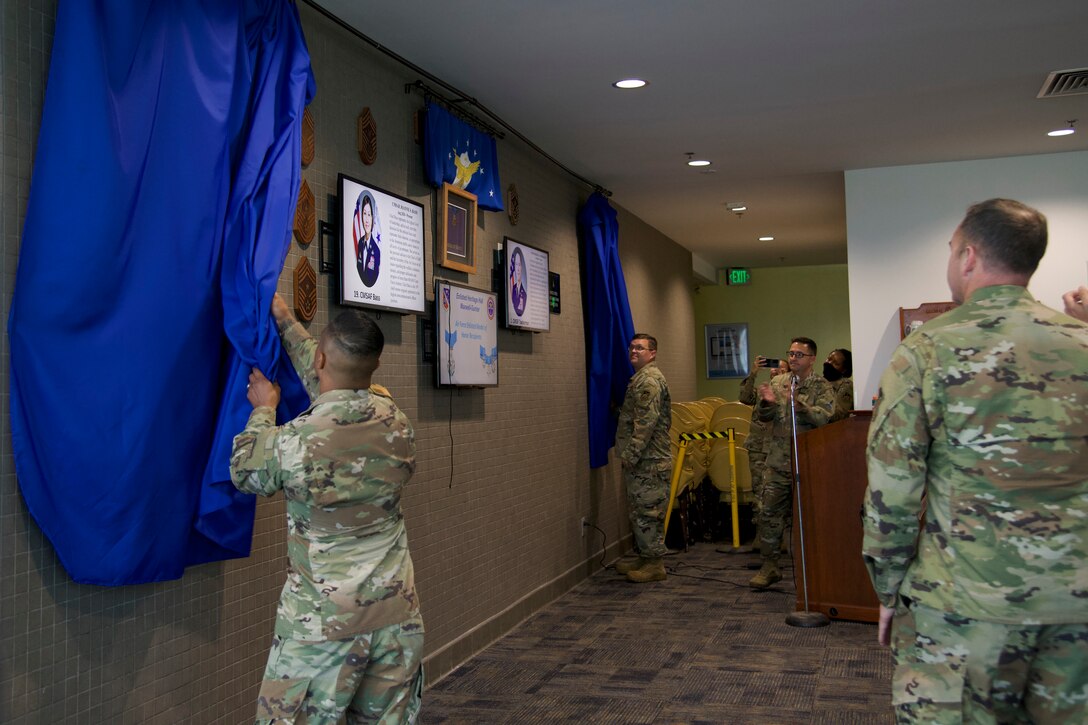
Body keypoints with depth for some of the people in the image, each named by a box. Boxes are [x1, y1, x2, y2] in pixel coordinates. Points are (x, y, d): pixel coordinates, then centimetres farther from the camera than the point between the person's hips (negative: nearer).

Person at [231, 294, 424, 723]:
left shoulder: (293, 444, -20)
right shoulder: (393, 418, -5)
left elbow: (243, 473, 3)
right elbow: (337, 390, 16)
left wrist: (263, 410, 18)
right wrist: (285, 321, 26)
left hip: (322, 624, -5)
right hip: (398, 616, 5)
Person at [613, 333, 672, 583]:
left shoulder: (649, 379, -14)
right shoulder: (641, 378, 19)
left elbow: (646, 422, -22)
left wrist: (630, 455, -21)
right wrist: (629, 455, 21)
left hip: (649, 461, -10)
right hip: (641, 461, 10)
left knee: (647, 511, -5)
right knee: (639, 510, 15)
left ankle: (655, 564, 2)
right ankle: (644, 557, 24)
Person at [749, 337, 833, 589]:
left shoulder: (822, 387, -1)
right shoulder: (777, 382, 11)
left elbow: (825, 418, -16)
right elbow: (763, 417, 9)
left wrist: (799, 404, -31)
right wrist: (767, 402, -13)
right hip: (778, 461, 3)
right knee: (769, 512, 0)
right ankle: (769, 566, 8)